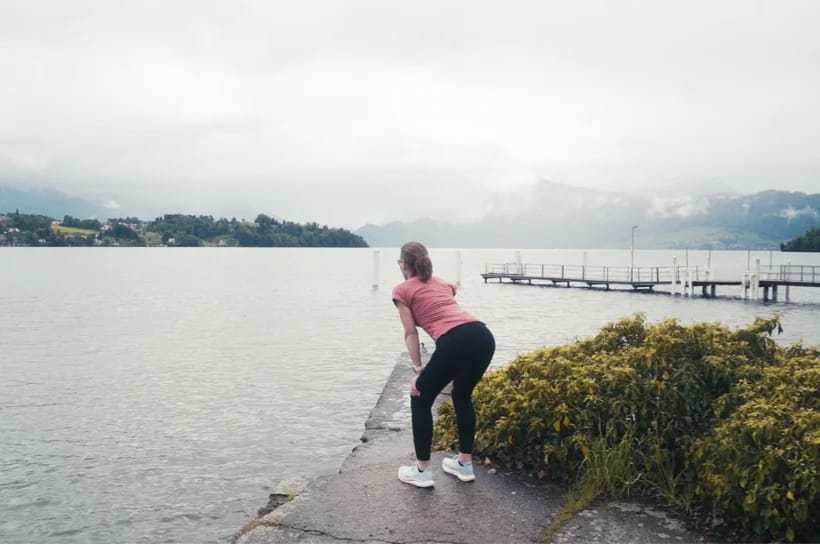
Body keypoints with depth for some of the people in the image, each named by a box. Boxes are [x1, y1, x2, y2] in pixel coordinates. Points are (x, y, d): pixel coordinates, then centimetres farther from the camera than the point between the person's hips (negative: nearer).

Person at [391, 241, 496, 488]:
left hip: (455, 341, -6)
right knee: (462, 396, 29)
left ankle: (422, 471, 20)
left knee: (420, 400, 14)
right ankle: (465, 464, 35)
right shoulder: (441, 282, 31)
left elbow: (411, 333, 8)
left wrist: (418, 371, 10)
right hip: (484, 335, 7)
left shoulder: (402, 290, 15)